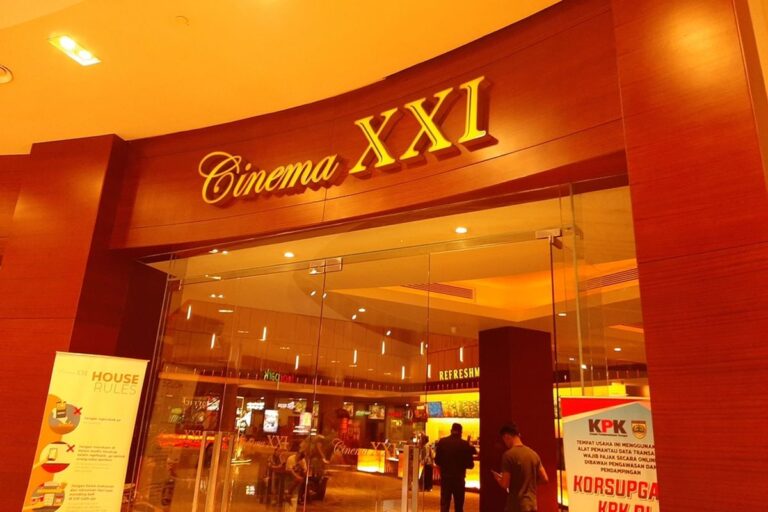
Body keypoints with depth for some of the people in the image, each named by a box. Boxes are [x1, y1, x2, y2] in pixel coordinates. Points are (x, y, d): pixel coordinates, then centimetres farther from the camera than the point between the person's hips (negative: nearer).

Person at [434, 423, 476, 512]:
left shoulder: (442, 442, -6)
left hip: (445, 477, 1)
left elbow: (437, 461, -1)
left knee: (444, 504, 6)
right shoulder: (465, 444, -11)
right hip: (459, 478, -1)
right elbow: (470, 465, -6)